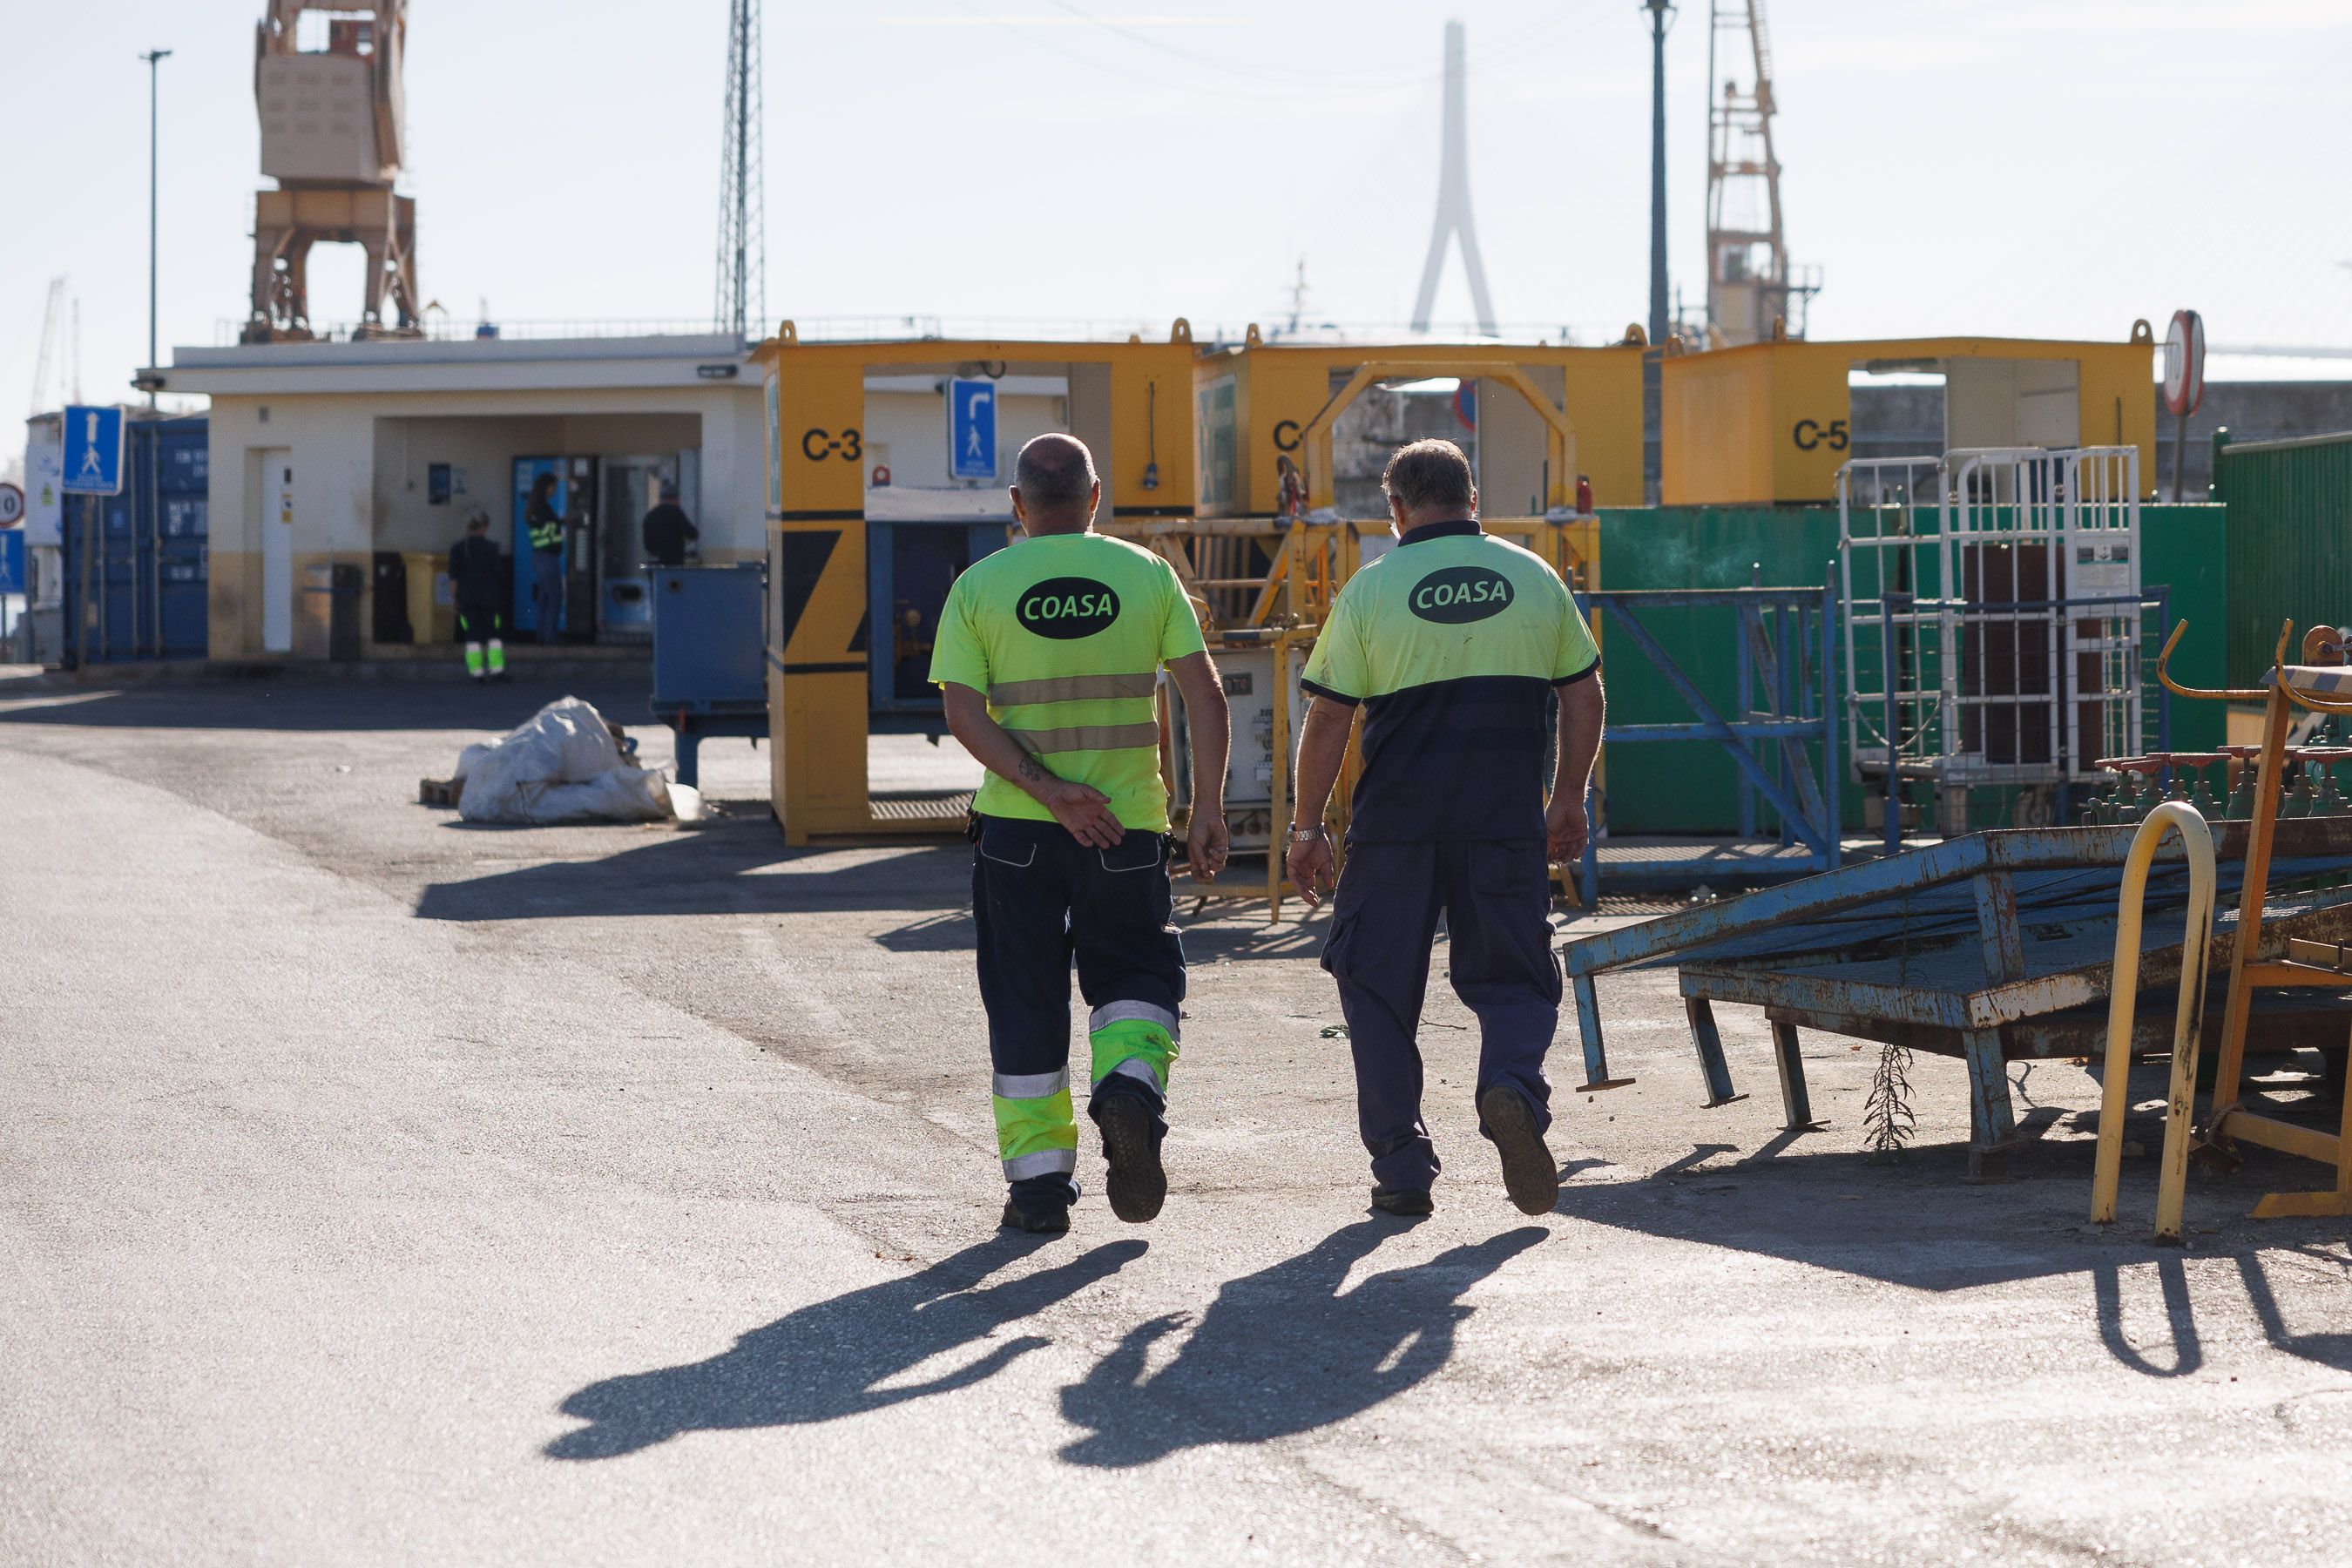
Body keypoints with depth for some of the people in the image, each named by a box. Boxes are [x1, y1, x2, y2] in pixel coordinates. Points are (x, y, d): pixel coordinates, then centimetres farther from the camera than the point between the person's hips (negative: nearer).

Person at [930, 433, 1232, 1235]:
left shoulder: (979, 586, 0)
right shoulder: (1146, 575, 1)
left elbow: (963, 711, -11)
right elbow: (1206, 696, -4)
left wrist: (1046, 791, -15)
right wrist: (1208, 809, -1)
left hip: (1016, 826, 0)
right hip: (1128, 821, 0)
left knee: (1025, 1001, 9)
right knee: (1135, 975, 16)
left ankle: (1038, 1181, 7)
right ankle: (1131, 1086, -14)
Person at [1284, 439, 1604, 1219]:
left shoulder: (1372, 590, -1)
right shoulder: (1534, 578, 6)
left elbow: (1327, 720, -1)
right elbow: (1583, 696, 10)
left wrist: (1306, 826, 7)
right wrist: (1568, 801, 20)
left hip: (1397, 824, -1)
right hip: (1507, 824, 1)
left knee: (1379, 989, 11)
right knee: (1512, 977, 12)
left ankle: (1402, 1171, 9)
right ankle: (1513, 1087, -19)